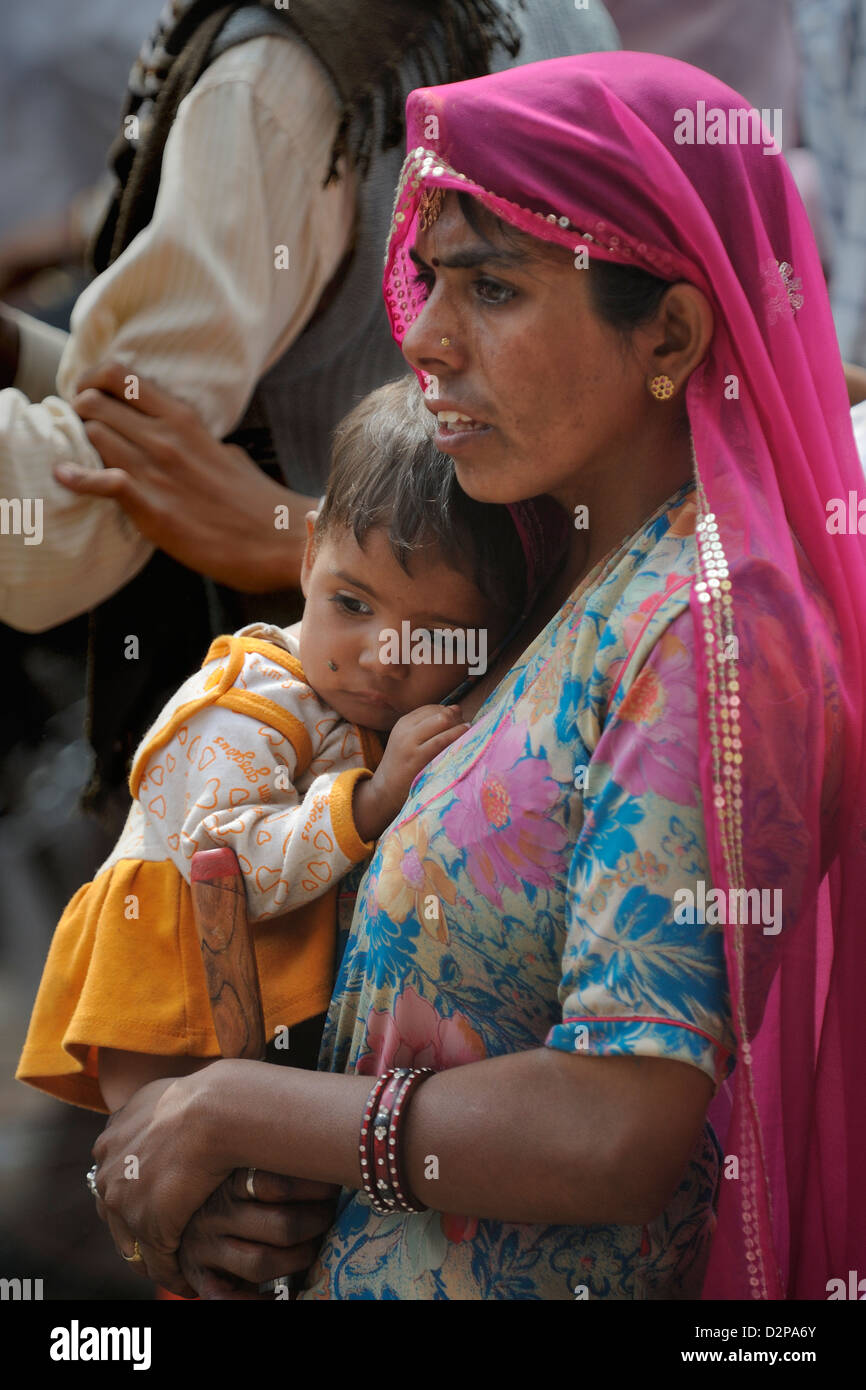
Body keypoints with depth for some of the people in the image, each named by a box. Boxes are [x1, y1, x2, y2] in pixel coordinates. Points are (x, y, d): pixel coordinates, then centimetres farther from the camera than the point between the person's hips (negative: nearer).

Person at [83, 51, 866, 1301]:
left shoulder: (714, 632, -21)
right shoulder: (586, 585, 4)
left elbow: (617, 1133, -27)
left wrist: (235, 1111, -15)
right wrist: (289, 1182, -9)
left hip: (540, 1274, -7)